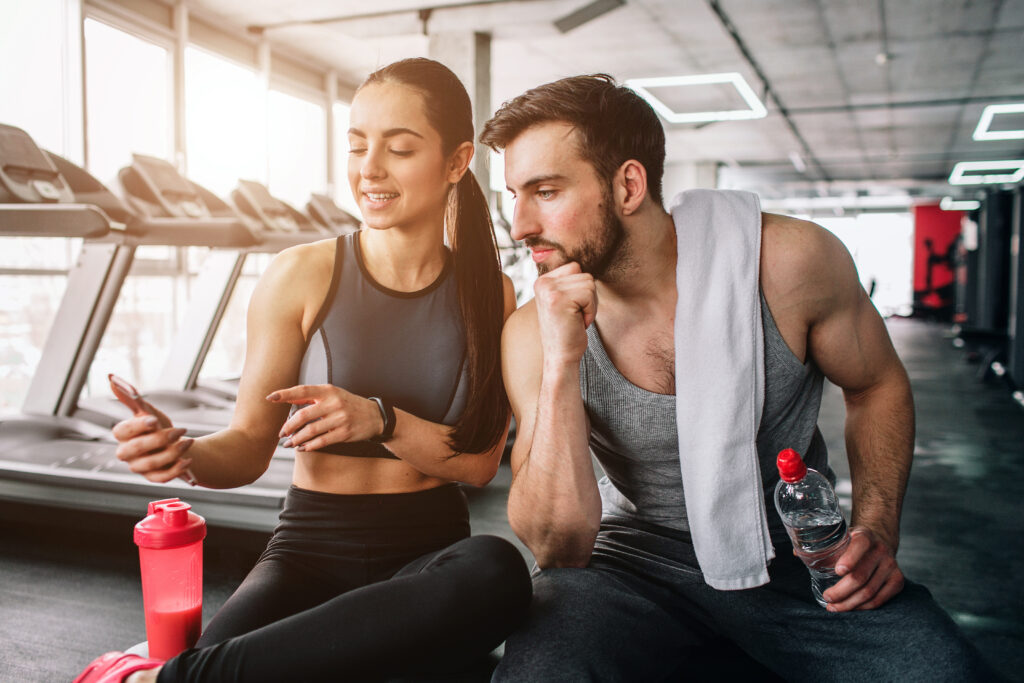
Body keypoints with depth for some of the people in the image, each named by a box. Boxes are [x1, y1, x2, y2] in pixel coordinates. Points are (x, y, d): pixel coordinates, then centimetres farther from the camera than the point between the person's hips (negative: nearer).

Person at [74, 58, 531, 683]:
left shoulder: (490, 294, 3)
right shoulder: (302, 277, -3)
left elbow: (481, 461, -1)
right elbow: (249, 448, 0)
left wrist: (381, 420, -18)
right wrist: (186, 453, -23)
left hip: (431, 553, 4)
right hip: (311, 551, -3)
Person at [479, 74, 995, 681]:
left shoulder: (792, 261, -15)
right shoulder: (534, 334, -13)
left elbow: (878, 385, 4)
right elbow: (560, 547, -16)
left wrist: (877, 527, -11)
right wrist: (560, 365, -27)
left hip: (794, 556, 1)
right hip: (636, 562, 0)